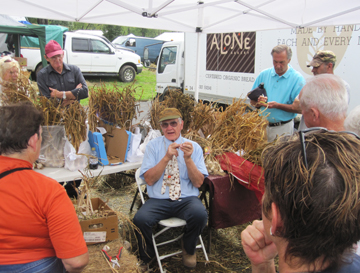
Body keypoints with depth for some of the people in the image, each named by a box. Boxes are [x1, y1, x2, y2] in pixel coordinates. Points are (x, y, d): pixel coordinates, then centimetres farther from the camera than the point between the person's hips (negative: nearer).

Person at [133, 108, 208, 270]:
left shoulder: (194, 147, 6)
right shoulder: (153, 146, 5)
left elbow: (198, 182, -2)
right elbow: (149, 179, -5)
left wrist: (188, 158, -17)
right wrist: (167, 157, -16)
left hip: (187, 199, 0)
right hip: (159, 200, 0)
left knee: (200, 214, -33)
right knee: (140, 219, -30)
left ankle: (188, 250, 3)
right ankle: (146, 257, 4)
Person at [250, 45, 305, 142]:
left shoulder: (297, 79, -5)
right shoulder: (264, 74, 6)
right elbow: (252, 101, 8)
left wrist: (278, 105, -22)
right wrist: (258, 102, -15)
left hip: (283, 128, -3)